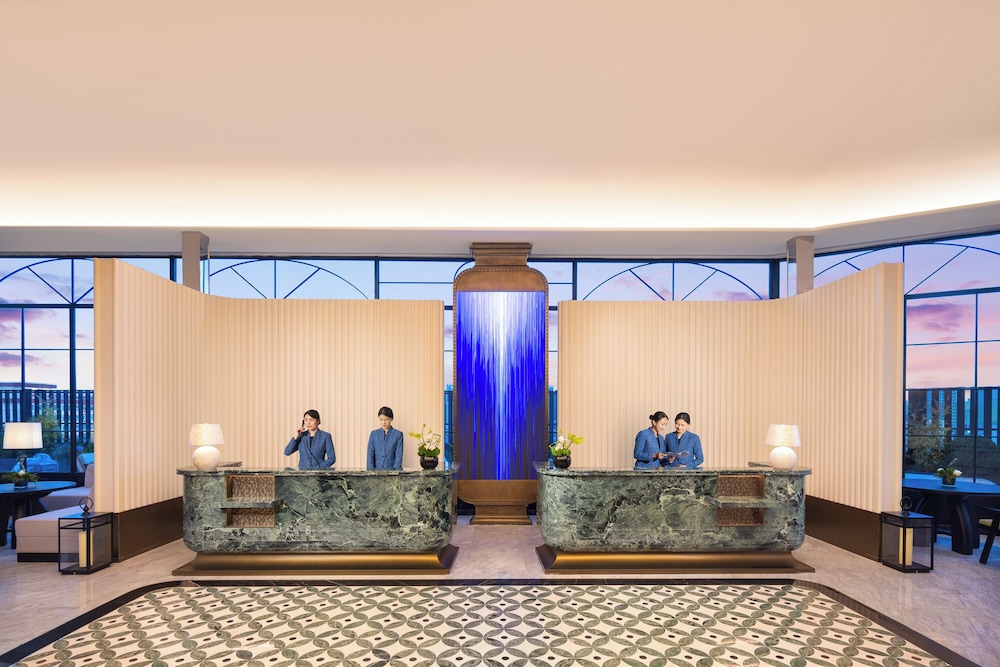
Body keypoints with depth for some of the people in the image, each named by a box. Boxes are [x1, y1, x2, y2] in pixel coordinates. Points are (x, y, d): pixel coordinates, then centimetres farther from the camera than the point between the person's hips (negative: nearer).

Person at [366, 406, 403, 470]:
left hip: (392, 470, -2)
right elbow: (370, 455, 5)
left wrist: (396, 471, -12)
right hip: (377, 470, 2)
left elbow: (399, 455, -2)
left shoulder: (398, 434, 2)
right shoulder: (374, 434, 8)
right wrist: (371, 471, -6)